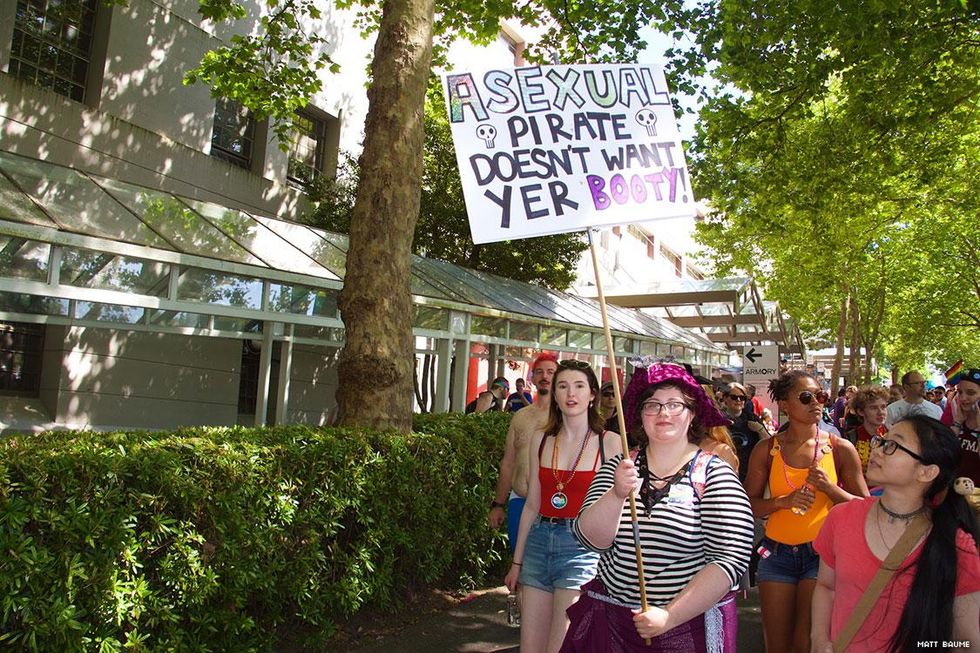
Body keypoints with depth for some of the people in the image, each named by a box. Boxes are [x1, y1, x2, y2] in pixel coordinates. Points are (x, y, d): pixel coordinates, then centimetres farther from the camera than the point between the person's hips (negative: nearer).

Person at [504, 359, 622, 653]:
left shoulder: (609, 442, -3)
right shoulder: (541, 440, 8)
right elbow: (532, 505, 12)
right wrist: (517, 562, 15)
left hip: (582, 546, -4)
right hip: (539, 542, 4)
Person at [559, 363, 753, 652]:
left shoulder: (714, 474, -8)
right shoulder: (619, 466, -1)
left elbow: (731, 558, -15)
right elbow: (591, 539, -9)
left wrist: (669, 616, -19)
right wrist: (617, 495, -27)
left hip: (689, 622, -2)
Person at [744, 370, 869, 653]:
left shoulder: (841, 448, -2)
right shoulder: (766, 450, -1)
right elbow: (748, 505, 0)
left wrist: (828, 487, -15)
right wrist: (784, 501, -16)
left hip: (822, 553, -1)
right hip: (777, 554, 2)